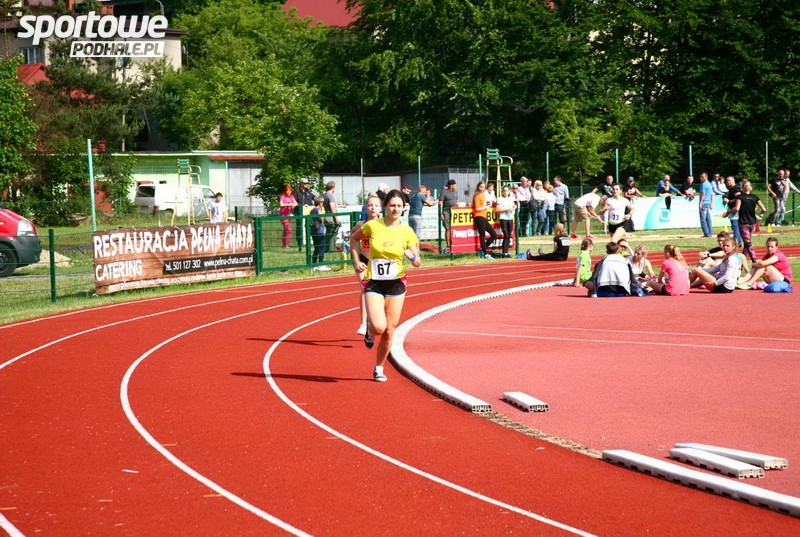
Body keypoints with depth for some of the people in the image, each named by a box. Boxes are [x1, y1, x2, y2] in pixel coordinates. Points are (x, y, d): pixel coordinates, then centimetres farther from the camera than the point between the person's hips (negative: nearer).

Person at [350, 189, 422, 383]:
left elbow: (418, 263, -1)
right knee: (378, 327, -19)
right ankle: (369, 331, 19)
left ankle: (379, 368, 26)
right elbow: (353, 238, 13)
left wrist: (412, 256, -23)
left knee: (389, 331, 5)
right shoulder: (372, 225, -7)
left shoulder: (407, 231, -4)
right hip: (374, 283, -2)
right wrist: (356, 261, 4)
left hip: (396, 284, 2)